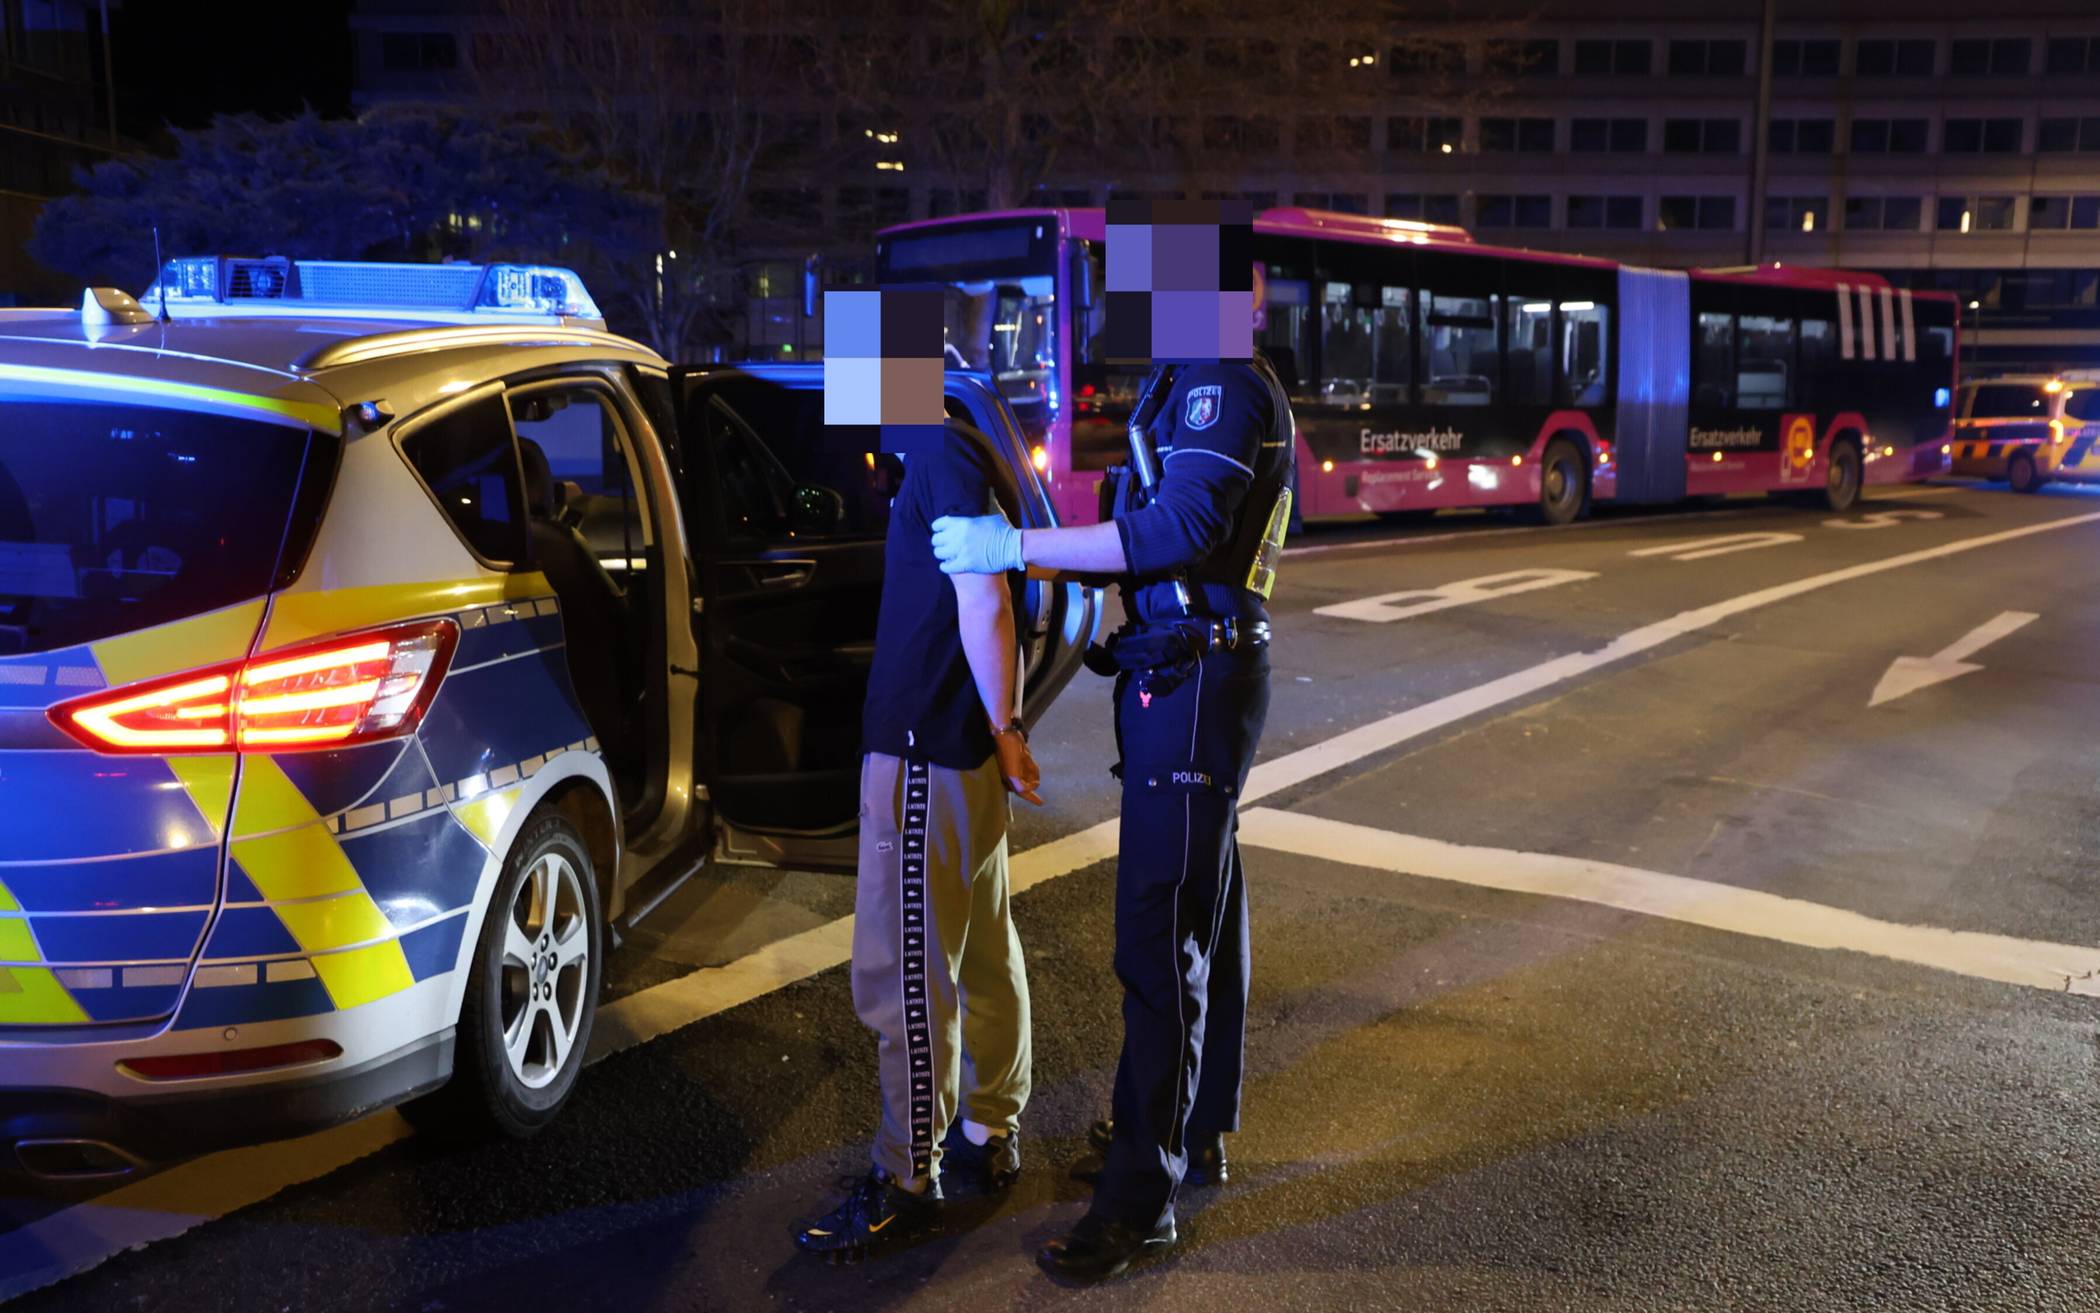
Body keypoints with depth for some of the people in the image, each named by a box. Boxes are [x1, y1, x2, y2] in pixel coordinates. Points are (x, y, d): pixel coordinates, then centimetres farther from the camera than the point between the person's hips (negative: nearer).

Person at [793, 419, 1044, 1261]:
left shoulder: (943, 450, -14)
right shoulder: (956, 452, 14)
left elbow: (982, 605, -19)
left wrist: (1003, 730, -13)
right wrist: (1002, 732, 15)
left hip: (925, 754, -10)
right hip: (961, 750, 10)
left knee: (906, 977, -2)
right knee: (985, 955, 17)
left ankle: (908, 1184, 8)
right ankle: (994, 1132, 30)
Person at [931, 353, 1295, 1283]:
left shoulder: (1226, 383, -15)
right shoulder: (1186, 384, 17)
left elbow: (1183, 526, -28)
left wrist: (1019, 545, -28)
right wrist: (1049, 563, 8)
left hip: (1193, 685, -11)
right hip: (1182, 680, 11)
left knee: (1160, 937, -9)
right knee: (1200, 913, 18)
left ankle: (1141, 1198, -2)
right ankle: (1199, 1132, 32)